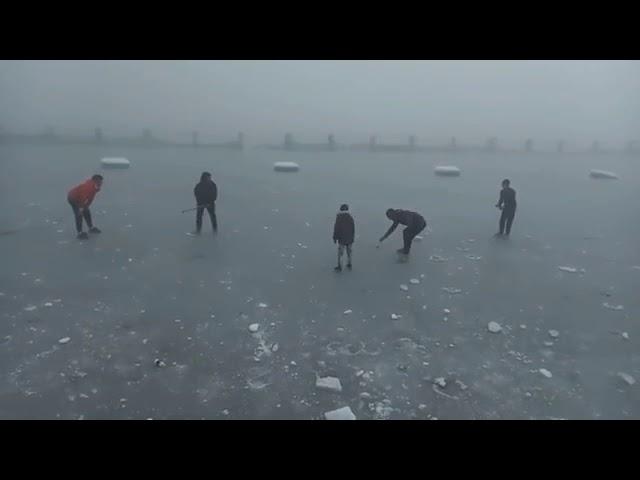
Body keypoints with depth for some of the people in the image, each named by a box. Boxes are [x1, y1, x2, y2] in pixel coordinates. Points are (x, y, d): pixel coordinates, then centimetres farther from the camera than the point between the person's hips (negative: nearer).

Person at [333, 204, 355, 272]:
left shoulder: (338, 218, -15)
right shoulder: (350, 217, -3)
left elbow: (336, 229, -13)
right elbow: (353, 229, 2)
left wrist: (335, 238, -2)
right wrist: (352, 238, 13)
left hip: (342, 239, -4)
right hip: (350, 239, 4)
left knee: (340, 253, 5)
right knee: (349, 252, 18)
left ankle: (339, 267, 9)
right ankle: (349, 265, 28)